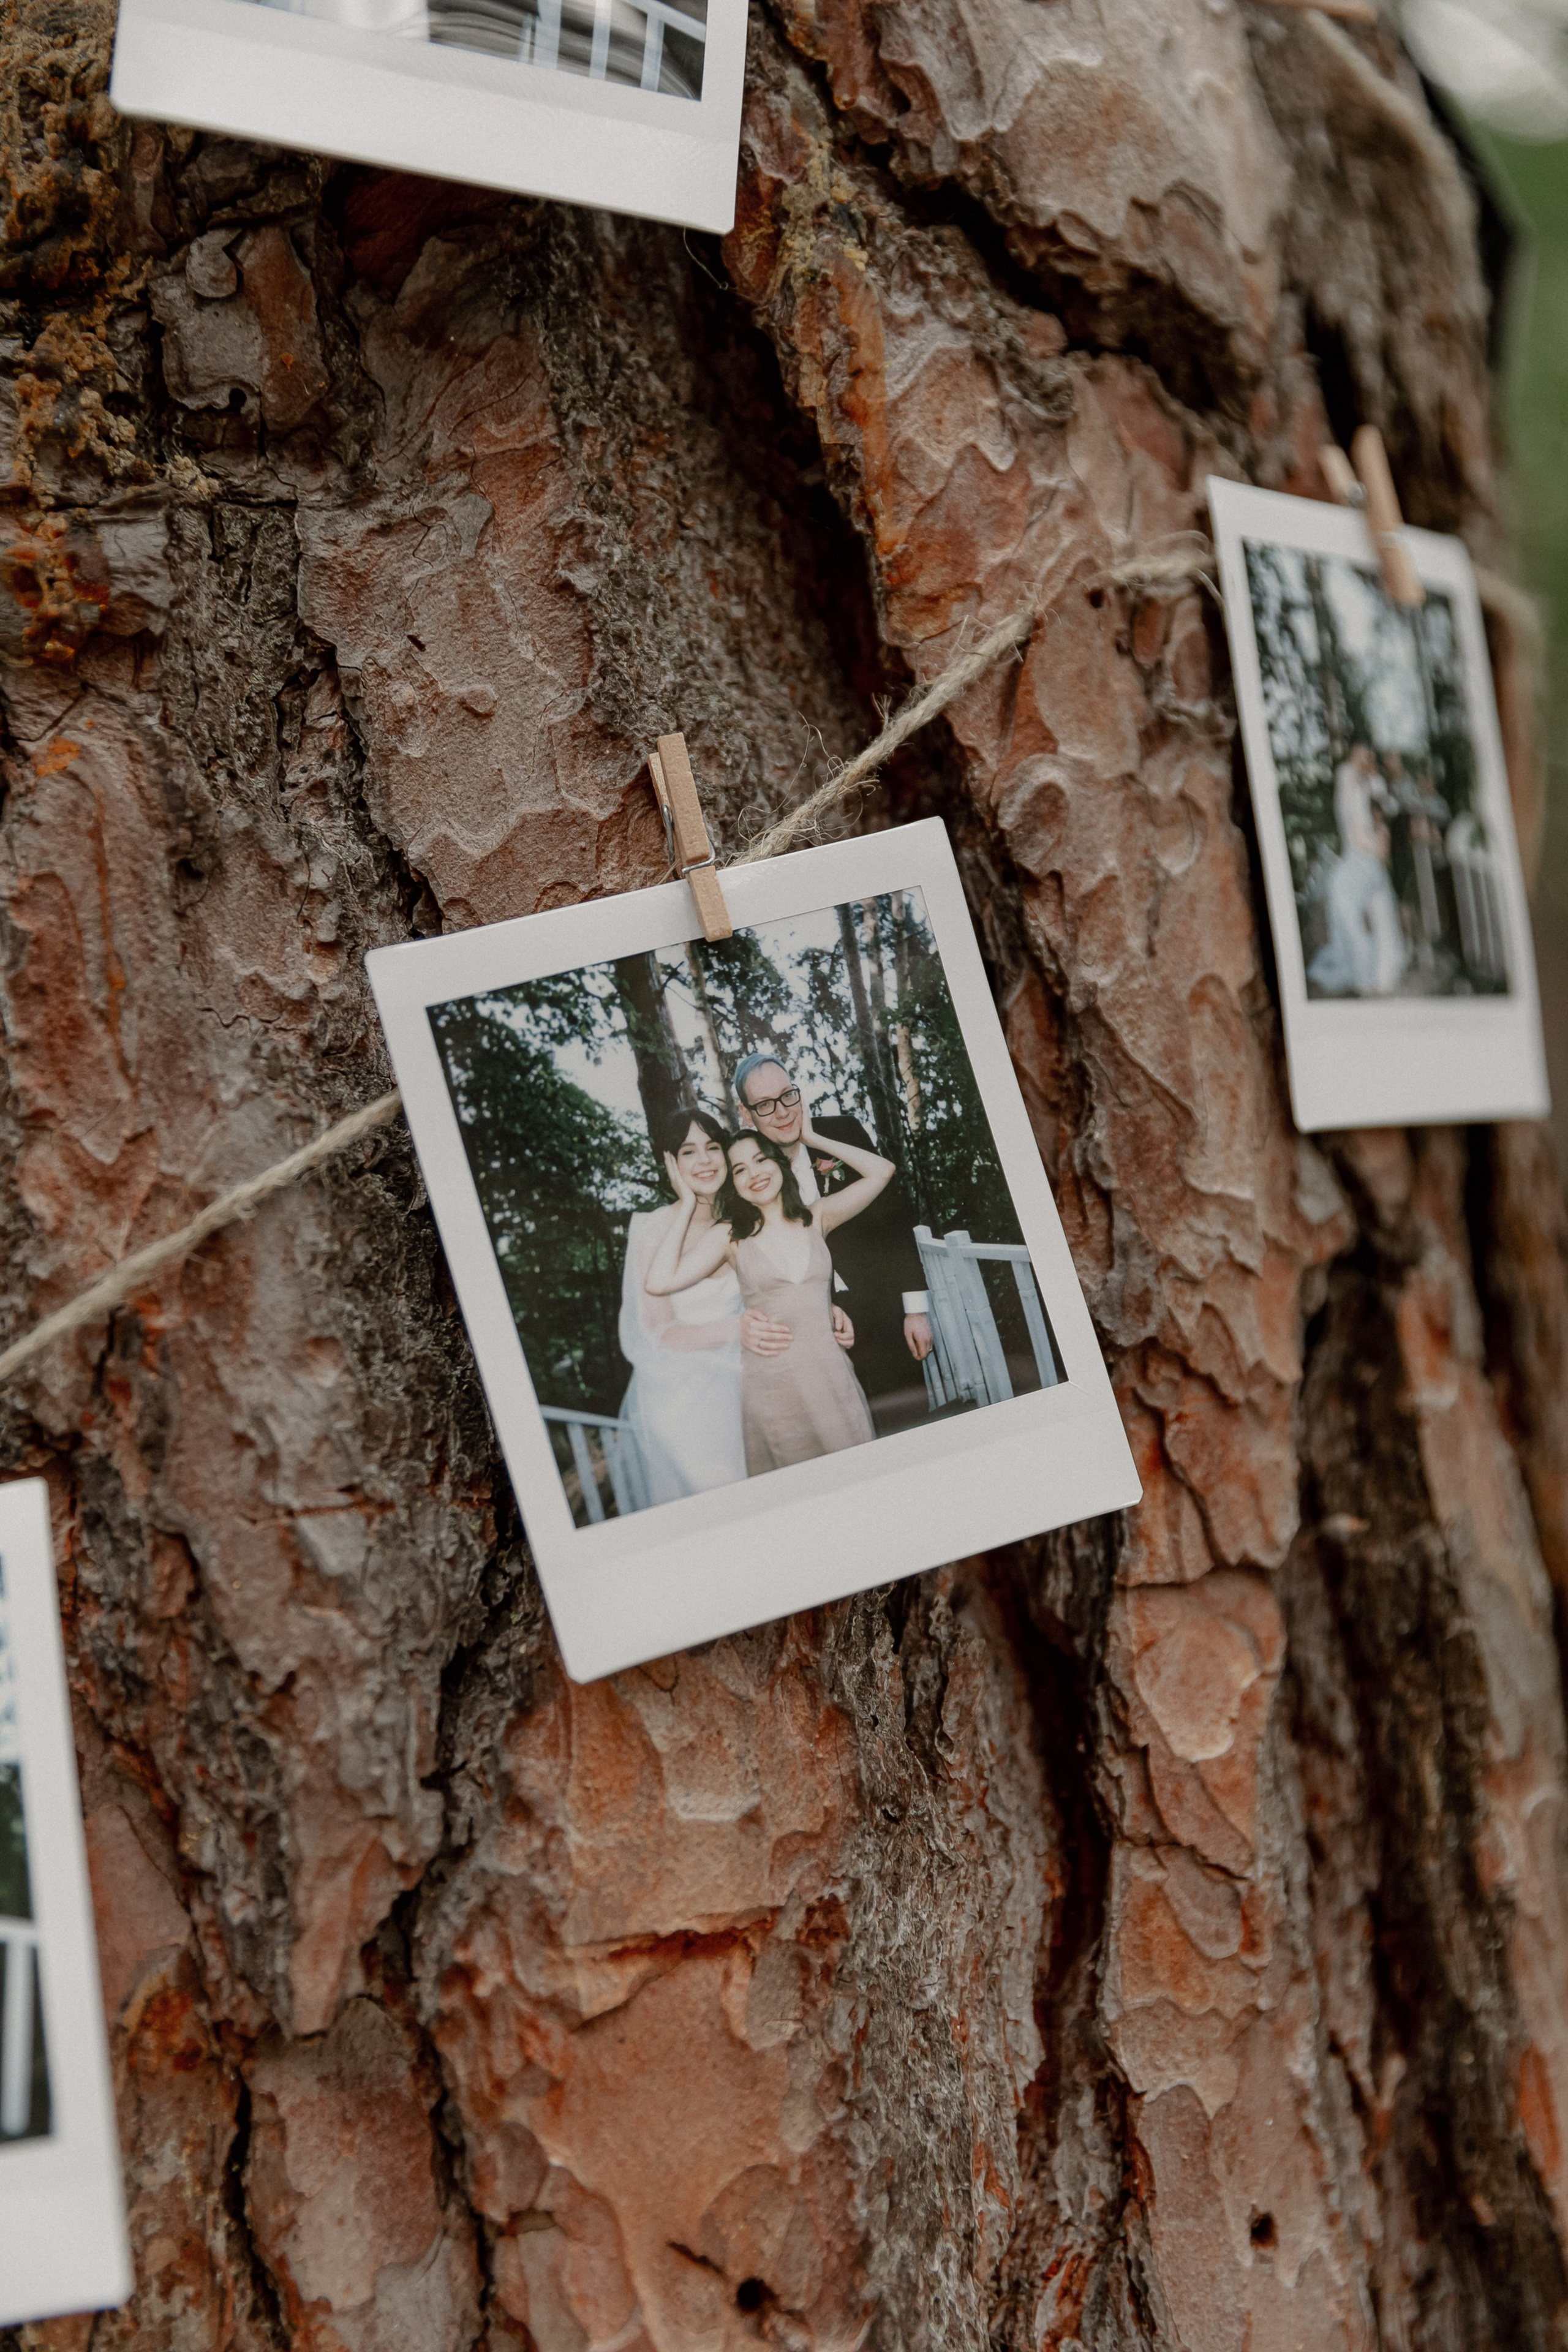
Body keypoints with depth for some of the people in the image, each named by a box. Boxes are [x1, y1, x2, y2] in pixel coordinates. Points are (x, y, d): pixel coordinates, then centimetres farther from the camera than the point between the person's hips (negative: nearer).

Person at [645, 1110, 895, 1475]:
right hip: (769, 1386, -2)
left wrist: (813, 1140, 7)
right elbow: (660, 1281, -11)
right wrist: (687, 1204, -4)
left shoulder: (816, 1218, 9)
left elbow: (881, 1171, 1)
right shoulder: (728, 1235, 2)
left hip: (830, 1376, 2)